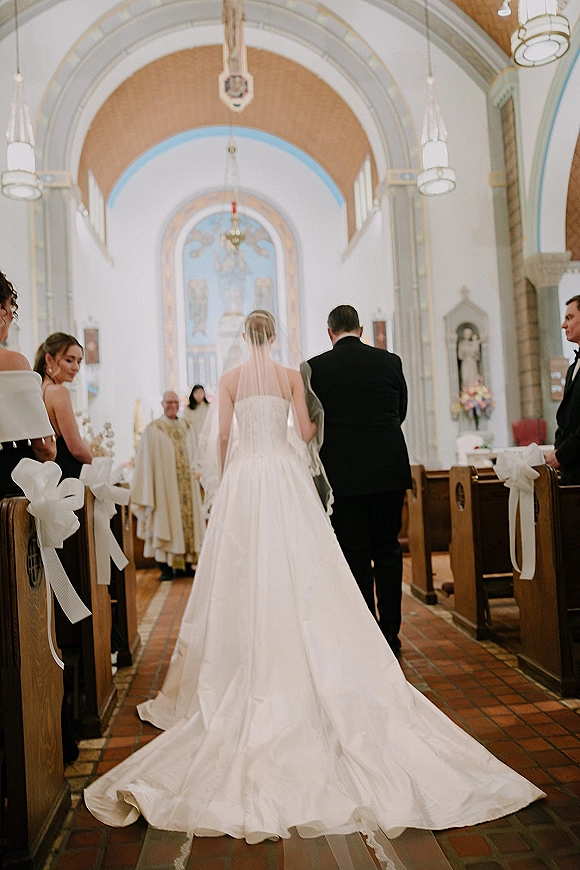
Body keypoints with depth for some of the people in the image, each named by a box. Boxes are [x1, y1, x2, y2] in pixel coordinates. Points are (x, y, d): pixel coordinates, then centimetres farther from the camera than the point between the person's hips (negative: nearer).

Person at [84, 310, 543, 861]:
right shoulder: (291, 376, 5)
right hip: (286, 476, 0)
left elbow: (223, 437, 3)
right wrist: (315, 426, 25)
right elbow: (305, 430, 1)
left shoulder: (231, 379, 5)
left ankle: (250, 671, 9)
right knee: (296, 570, 2)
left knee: (247, 574, 4)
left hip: (243, 479, 0)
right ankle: (304, 669, 4)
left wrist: (227, 480, 17)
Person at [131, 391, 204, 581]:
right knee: (165, 520, -4)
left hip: (186, 484, 5)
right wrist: (149, 491, -10)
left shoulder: (186, 427, 12)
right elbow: (146, 461, -5)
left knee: (187, 517, 4)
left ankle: (186, 564, 12)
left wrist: (196, 472, 3)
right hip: (164, 484, -5)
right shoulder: (153, 430, -2)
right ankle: (166, 567, 1)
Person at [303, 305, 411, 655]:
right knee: (388, 549, 12)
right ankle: (391, 633, 18)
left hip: (342, 472, -2)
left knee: (355, 554, 6)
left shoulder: (315, 367, -3)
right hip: (389, 468, 2)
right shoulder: (390, 361, 4)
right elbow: (401, 412, 13)